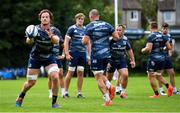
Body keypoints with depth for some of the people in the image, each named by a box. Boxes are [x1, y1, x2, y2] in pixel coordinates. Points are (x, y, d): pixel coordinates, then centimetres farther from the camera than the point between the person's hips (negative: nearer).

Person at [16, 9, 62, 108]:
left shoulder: (54, 30, -11)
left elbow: (57, 41, -30)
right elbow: (28, 41, -24)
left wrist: (51, 36, -53)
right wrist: (30, 38, -48)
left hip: (49, 57, 0)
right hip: (35, 58, 0)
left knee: (55, 77, -20)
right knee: (31, 83, 4)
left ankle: (54, 102, -4)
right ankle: (21, 96, 36)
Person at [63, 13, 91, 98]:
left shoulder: (85, 30, 12)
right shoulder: (72, 29, -2)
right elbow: (66, 41, -4)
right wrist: (67, 54, -12)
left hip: (83, 53, 4)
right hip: (73, 53, -4)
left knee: (80, 73, 4)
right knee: (70, 72, -3)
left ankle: (79, 93, 10)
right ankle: (66, 92, 6)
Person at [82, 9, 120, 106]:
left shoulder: (89, 26, -5)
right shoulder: (107, 25, 8)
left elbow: (85, 42, -11)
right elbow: (117, 37, 5)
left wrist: (83, 39, 11)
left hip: (96, 55, -5)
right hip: (107, 54, 5)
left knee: (98, 78, -1)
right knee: (100, 74, 24)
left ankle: (107, 99, -8)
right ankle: (109, 86, -2)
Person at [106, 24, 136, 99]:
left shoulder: (125, 39, -4)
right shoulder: (111, 39, -17)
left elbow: (129, 50, 11)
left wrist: (132, 60, 10)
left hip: (122, 61, 2)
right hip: (111, 61, -2)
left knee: (125, 75, -18)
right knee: (108, 78, 8)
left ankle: (122, 91, 2)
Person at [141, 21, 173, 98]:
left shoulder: (151, 37, -12)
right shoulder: (163, 36, 6)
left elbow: (148, 49, -20)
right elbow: (169, 48, 5)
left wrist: (143, 50, 0)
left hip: (153, 58, -6)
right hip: (162, 58, 6)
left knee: (151, 77, 5)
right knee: (158, 76, 20)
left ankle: (156, 94, 4)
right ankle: (168, 86, -3)